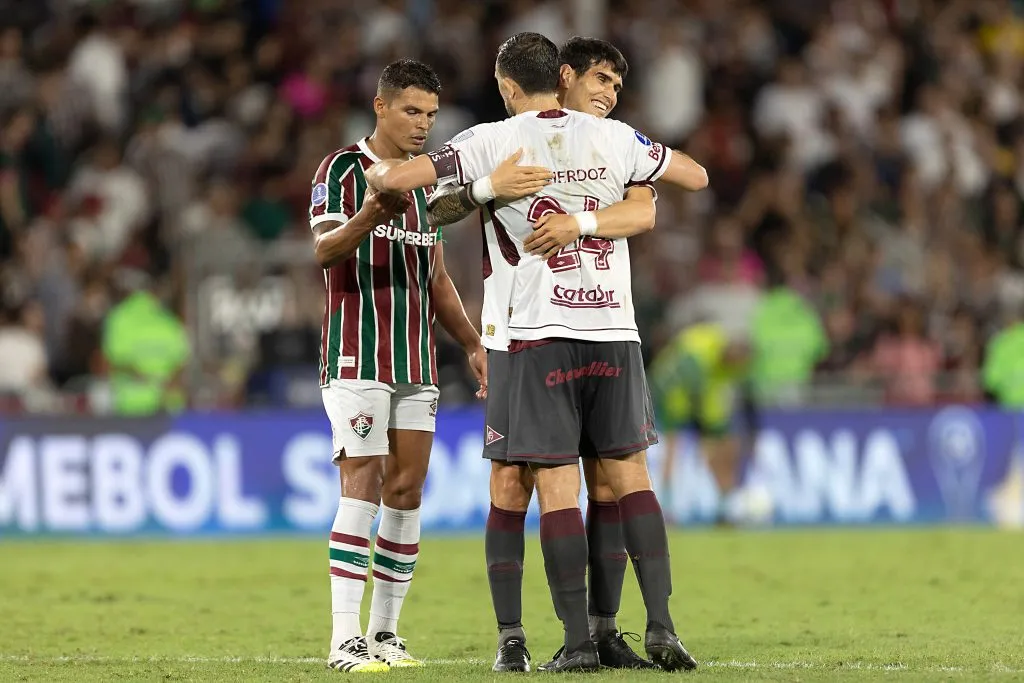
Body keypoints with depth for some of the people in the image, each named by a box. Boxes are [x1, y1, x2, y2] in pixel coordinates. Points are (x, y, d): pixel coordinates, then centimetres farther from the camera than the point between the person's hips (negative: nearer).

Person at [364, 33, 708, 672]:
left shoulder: (492, 143, -3)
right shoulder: (611, 137, 5)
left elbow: (397, 178, -5)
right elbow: (696, 175, 16)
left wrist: (380, 171, 18)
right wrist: (650, 167, 35)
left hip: (543, 333, -2)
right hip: (616, 331, 3)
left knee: (557, 485, -1)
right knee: (630, 475, 8)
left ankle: (579, 640, -4)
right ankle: (661, 624, -1)